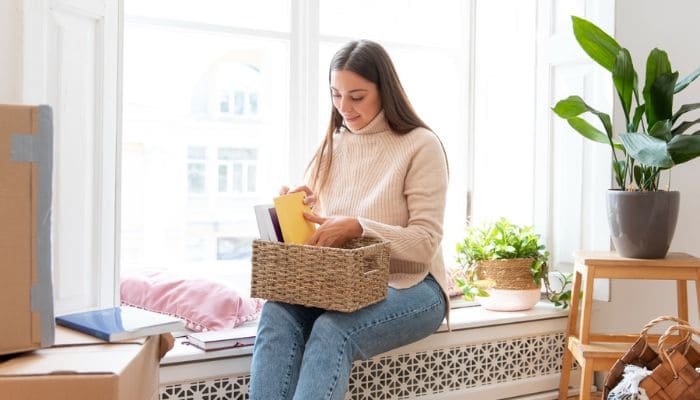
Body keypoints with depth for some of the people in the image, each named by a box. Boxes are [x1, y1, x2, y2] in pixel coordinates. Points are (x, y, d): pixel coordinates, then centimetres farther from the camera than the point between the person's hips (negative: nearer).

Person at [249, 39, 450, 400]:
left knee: (332, 329, -35)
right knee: (277, 312, -28)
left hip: (409, 286, -4)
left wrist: (357, 227, -25)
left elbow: (425, 243, -12)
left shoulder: (420, 145, -6)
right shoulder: (332, 146, 11)